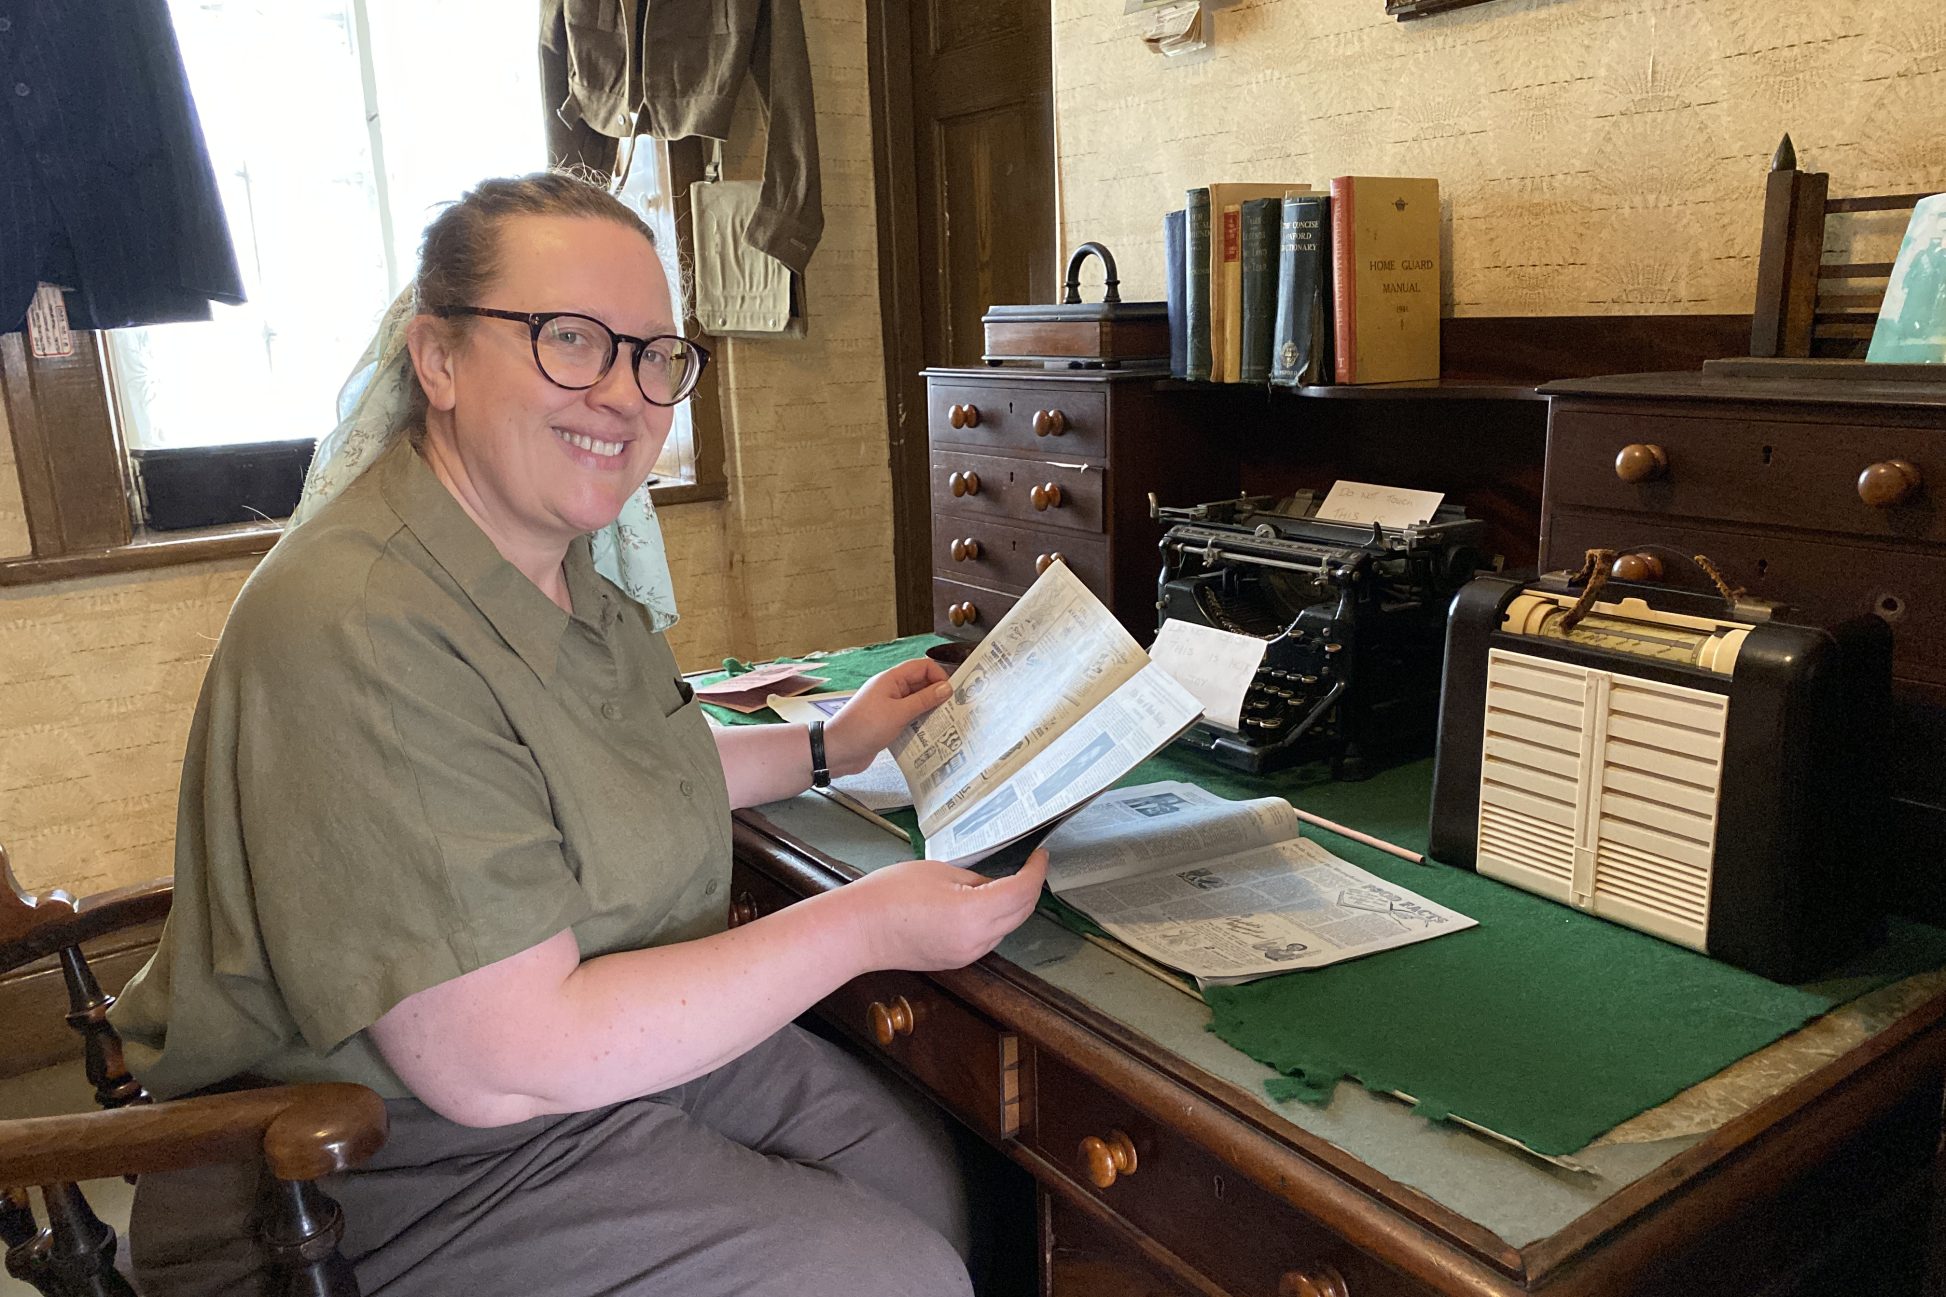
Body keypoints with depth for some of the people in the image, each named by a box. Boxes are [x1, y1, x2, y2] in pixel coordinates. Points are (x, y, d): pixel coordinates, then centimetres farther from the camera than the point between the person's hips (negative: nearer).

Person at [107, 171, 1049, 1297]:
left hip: (612, 1038, 9)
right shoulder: (359, 634, -29)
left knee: (935, 1172, 6)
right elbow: (500, 1066, -30)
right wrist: (862, 928, -25)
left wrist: (828, 747, 12)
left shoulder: (559, 553, 2)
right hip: (404, 1179, -8)